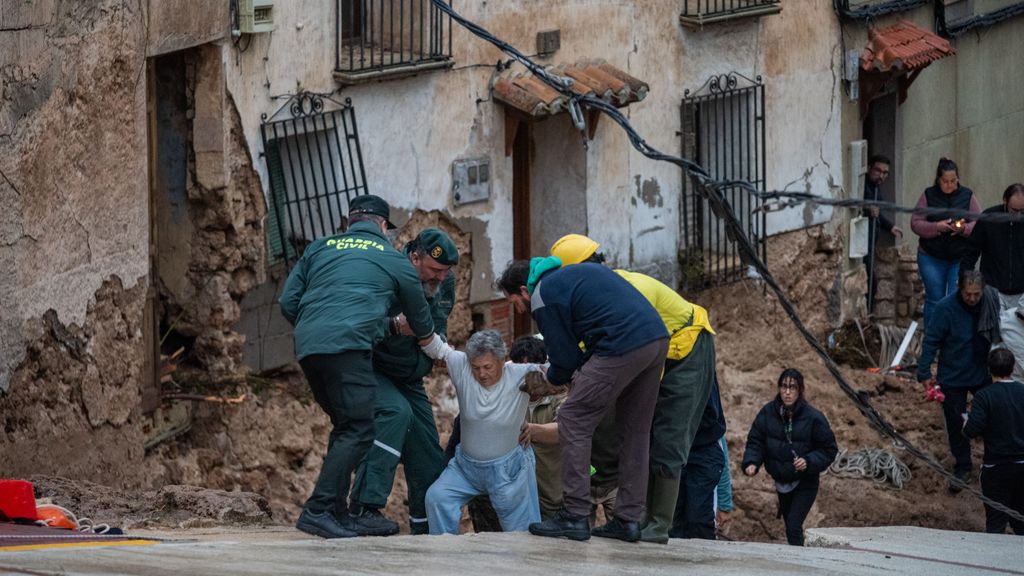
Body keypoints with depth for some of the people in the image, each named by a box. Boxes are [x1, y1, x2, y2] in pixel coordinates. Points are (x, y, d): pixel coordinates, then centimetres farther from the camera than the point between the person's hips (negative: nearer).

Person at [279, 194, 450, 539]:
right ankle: (318, 510, -22)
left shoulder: (320, 248, 25)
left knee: (345, 427, 16)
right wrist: (441, 354, 49)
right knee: (358, 430, -8)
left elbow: (288, 303, 18)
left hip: (307, 347, 6)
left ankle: (338, 514, 12)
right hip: (348, 344, -6)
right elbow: (421, 323, 29)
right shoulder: (394, 261, 17)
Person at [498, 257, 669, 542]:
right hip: (658, 338, 9)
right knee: (635, 431, 17)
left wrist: (550, 379, 27)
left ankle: (574, 516, -1)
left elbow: (565, 359, 5)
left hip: (623, 347, -9)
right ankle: (628, 519, 17)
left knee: (574, 421, 1)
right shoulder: (575, 272, 29)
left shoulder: (543, 297, 3)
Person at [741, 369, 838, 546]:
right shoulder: (768, 413, -7)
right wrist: (751, 463, -22)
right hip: (781, 483, 4)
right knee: (789, 524, 17)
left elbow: (829, 450, -9)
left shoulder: (812, 417, -15)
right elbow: (755, 442, -3)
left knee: (793, 527, -16)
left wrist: (809, 462, -25)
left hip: (805, 484, -4)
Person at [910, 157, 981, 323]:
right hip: (932, 258, 0)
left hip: (960, 259, 0)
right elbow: (915, 223, -2)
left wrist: (965, 229, -19)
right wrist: (936, 227, -19)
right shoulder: (928, 196, 0)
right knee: (934, 300, 5)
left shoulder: (967, 196, 3)